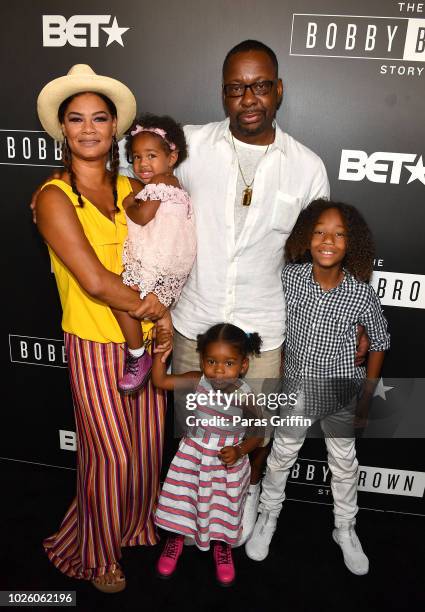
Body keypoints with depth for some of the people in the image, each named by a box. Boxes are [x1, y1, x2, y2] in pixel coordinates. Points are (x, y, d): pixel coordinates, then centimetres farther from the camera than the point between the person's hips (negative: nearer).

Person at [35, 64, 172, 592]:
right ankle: (97, 555, 37)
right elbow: (95, 281, -20)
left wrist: (152, 301, -16)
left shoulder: (130, 188, 6)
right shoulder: (54, 198, -12)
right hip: (96, 346, -5)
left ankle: (133, 525, 47)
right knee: (111, 456, 8)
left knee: (148, 446, 18)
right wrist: (157, 309, -11)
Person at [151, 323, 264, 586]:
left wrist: (239, 451, -21)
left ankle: (222, 548, 46)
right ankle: (175, 541, 44)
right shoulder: (197, 382, -17)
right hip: (192, 455, 2)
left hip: (227, 462, -1)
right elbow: (160, 381, -16)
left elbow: (257, 434, -7)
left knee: (223, 506, 15)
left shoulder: (245, 397, -21)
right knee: (180, 497, 12)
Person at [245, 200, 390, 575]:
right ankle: (268, 515, 43)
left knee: (344, 463, 18)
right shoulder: (290, 277, -17)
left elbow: (379, 341, -5)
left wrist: (366, 398, -3)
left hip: (342, 394, 0)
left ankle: (345, 529, 44)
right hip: (297, 388, 1)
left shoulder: (362, 293, -20)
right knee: (282, 454, 18)